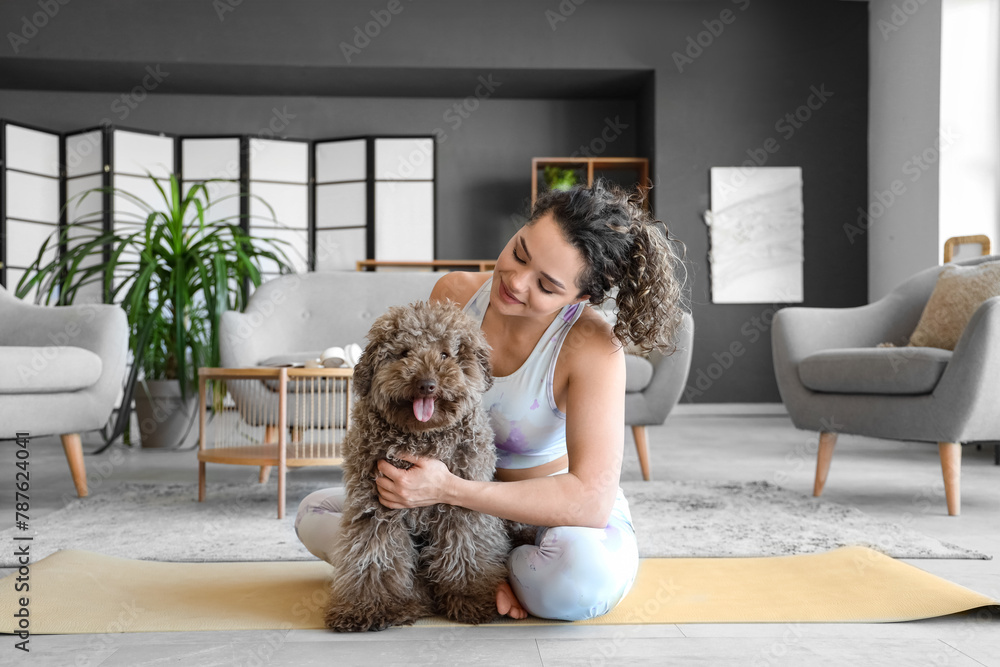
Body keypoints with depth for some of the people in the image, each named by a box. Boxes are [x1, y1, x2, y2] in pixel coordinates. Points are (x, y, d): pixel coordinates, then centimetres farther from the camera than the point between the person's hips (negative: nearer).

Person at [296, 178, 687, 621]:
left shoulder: (593, 348, -29)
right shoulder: (454, 294, -14)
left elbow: (591, 500, -34)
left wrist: (448, 489, -37)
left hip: (558, 512, -4)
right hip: (468, 504, 5)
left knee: (587, 574, -39)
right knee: (314, 512, 0)